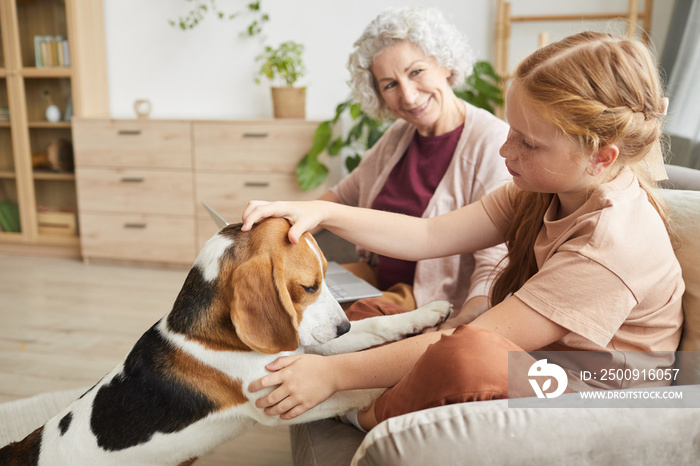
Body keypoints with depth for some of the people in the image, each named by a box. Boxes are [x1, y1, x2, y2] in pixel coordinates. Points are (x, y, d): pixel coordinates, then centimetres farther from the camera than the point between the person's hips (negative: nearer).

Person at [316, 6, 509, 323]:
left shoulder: (493, 143, -19)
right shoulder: (399, 136, 7)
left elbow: (495, 266, -24)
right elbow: (344, 196, 19)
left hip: (439, 305, -7)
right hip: (375, 275, 7)